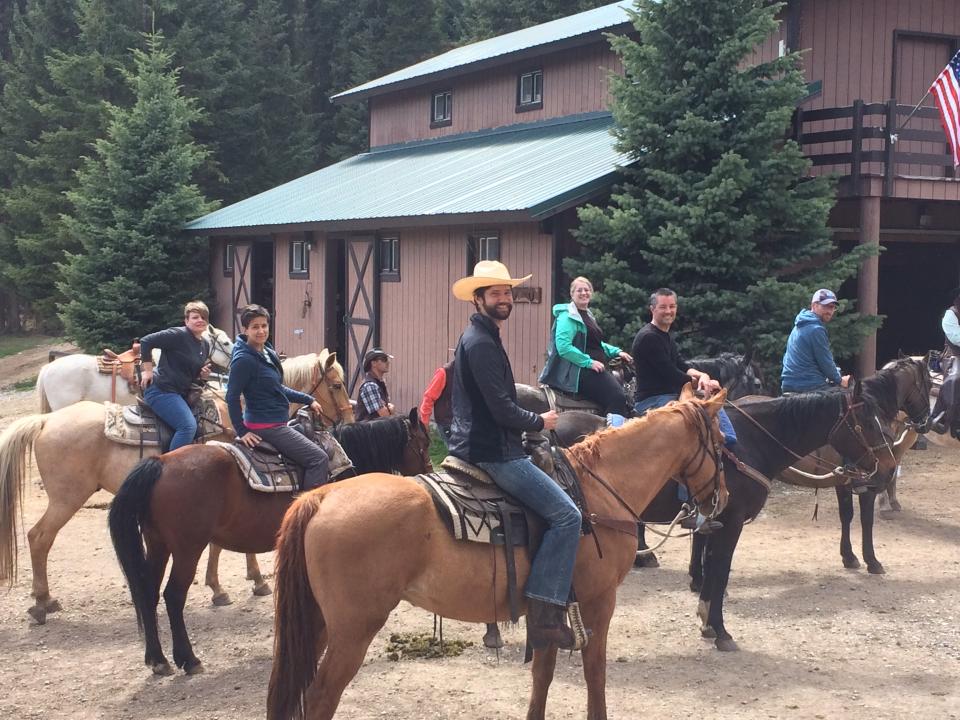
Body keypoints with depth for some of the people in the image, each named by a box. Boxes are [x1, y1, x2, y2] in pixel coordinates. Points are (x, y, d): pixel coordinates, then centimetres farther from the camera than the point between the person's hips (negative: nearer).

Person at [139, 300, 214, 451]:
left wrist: (202, 375, 1)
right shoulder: (178, 335, -15)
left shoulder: (206, 344, 11)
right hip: (161, 390, -10)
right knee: (188, 426, -20)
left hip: (180, 392, 10)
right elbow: (146, 341, -17)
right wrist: (147, 370, -15)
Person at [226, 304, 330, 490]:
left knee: (324, 455, 20)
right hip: (265, 426, -10)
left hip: (276, 424, 10)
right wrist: (242, 431, -16)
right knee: (319, 458, -14)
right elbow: (232, 397, -19)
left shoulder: (268, 352, 9)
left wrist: (308, 400, 18)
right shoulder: (244, 360, -18)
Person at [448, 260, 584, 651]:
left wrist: (531, 416, 15)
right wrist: (540, 422, -4)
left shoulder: (480, 337, 18)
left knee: (562, 511, 21)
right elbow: (503, 410, -20)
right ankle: (544, 616, -21)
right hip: (492, 452, -11)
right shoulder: (481, 343, -15)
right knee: (566, 514, -16)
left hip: (480, 445, 11)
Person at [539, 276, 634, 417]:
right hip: (578, 371, -10)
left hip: (593, 369, 10)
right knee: (617, 396, -24)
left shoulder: (588, 315, 22)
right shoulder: (568, 316, -9)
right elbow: (563, 347, -21)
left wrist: (617, 352, 17)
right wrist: (589, 362, -23)